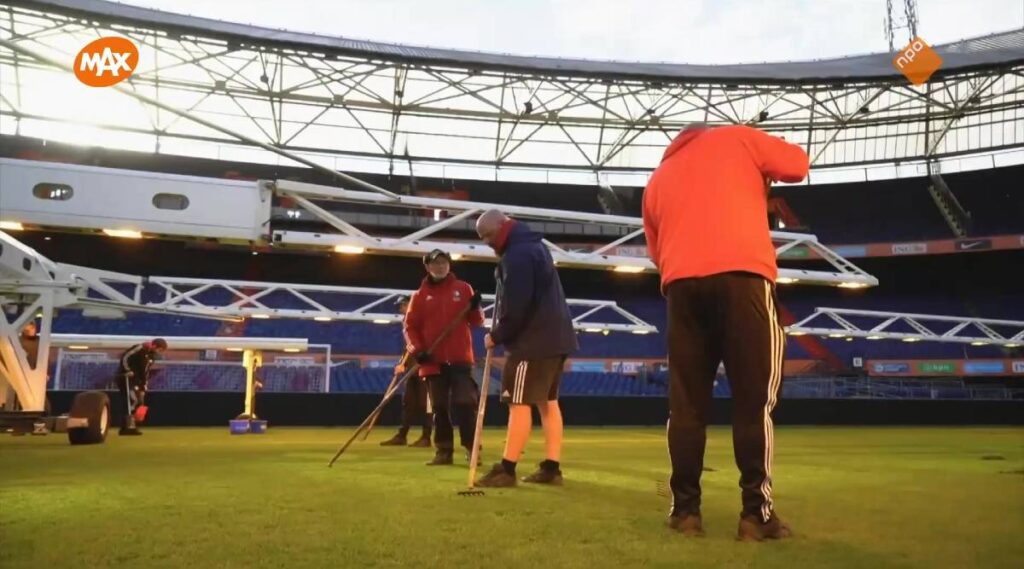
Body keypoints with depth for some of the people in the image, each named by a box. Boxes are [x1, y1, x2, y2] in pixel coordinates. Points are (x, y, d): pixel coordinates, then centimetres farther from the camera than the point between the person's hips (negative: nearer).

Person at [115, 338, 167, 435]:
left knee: (140, 402, 6)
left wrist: (143, 389, 10)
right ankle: (130, 426, -22)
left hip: (135, 380, 9)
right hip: (125, 377, -9)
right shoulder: (140, 349, -16)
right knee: (132, 400, -18)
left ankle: (124, 428, 12)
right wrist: (128, 372, -23)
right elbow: (124, 357, -23)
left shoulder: (152, 356, 10)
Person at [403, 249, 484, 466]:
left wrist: (475, 308, -15)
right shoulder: (420, 295, 7)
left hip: (460, 357, -1)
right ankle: (443, 451, 15)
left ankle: (471, 449, 2)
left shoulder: (463, 288, 6)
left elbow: (477, 322, 7)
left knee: (465, 403, -8)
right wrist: (417, 350, -10)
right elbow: (410, 326, 5)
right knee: (440, 408, 7)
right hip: (433, 360, 2)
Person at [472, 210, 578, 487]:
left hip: (533, 339, -11)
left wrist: (497, 336, -8)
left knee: (520, 403, -7)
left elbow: (516, 306, -21)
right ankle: (551, 467, 13)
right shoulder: (533, 246, 18)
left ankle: (506, 469, -3)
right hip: (553, 335, 11)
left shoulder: (518, 254, -16)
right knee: (548, 402, 11)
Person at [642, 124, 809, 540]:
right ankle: (756, 511, 0)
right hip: (741, 274, -3)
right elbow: (798, 164, 18)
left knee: (686, 403, 7)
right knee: (755, 398, 1)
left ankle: (685, 509, 8)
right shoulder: (736, 139, 17)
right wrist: (759, 174, 33)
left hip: (681, 283, 4)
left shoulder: (657, 179, 27)